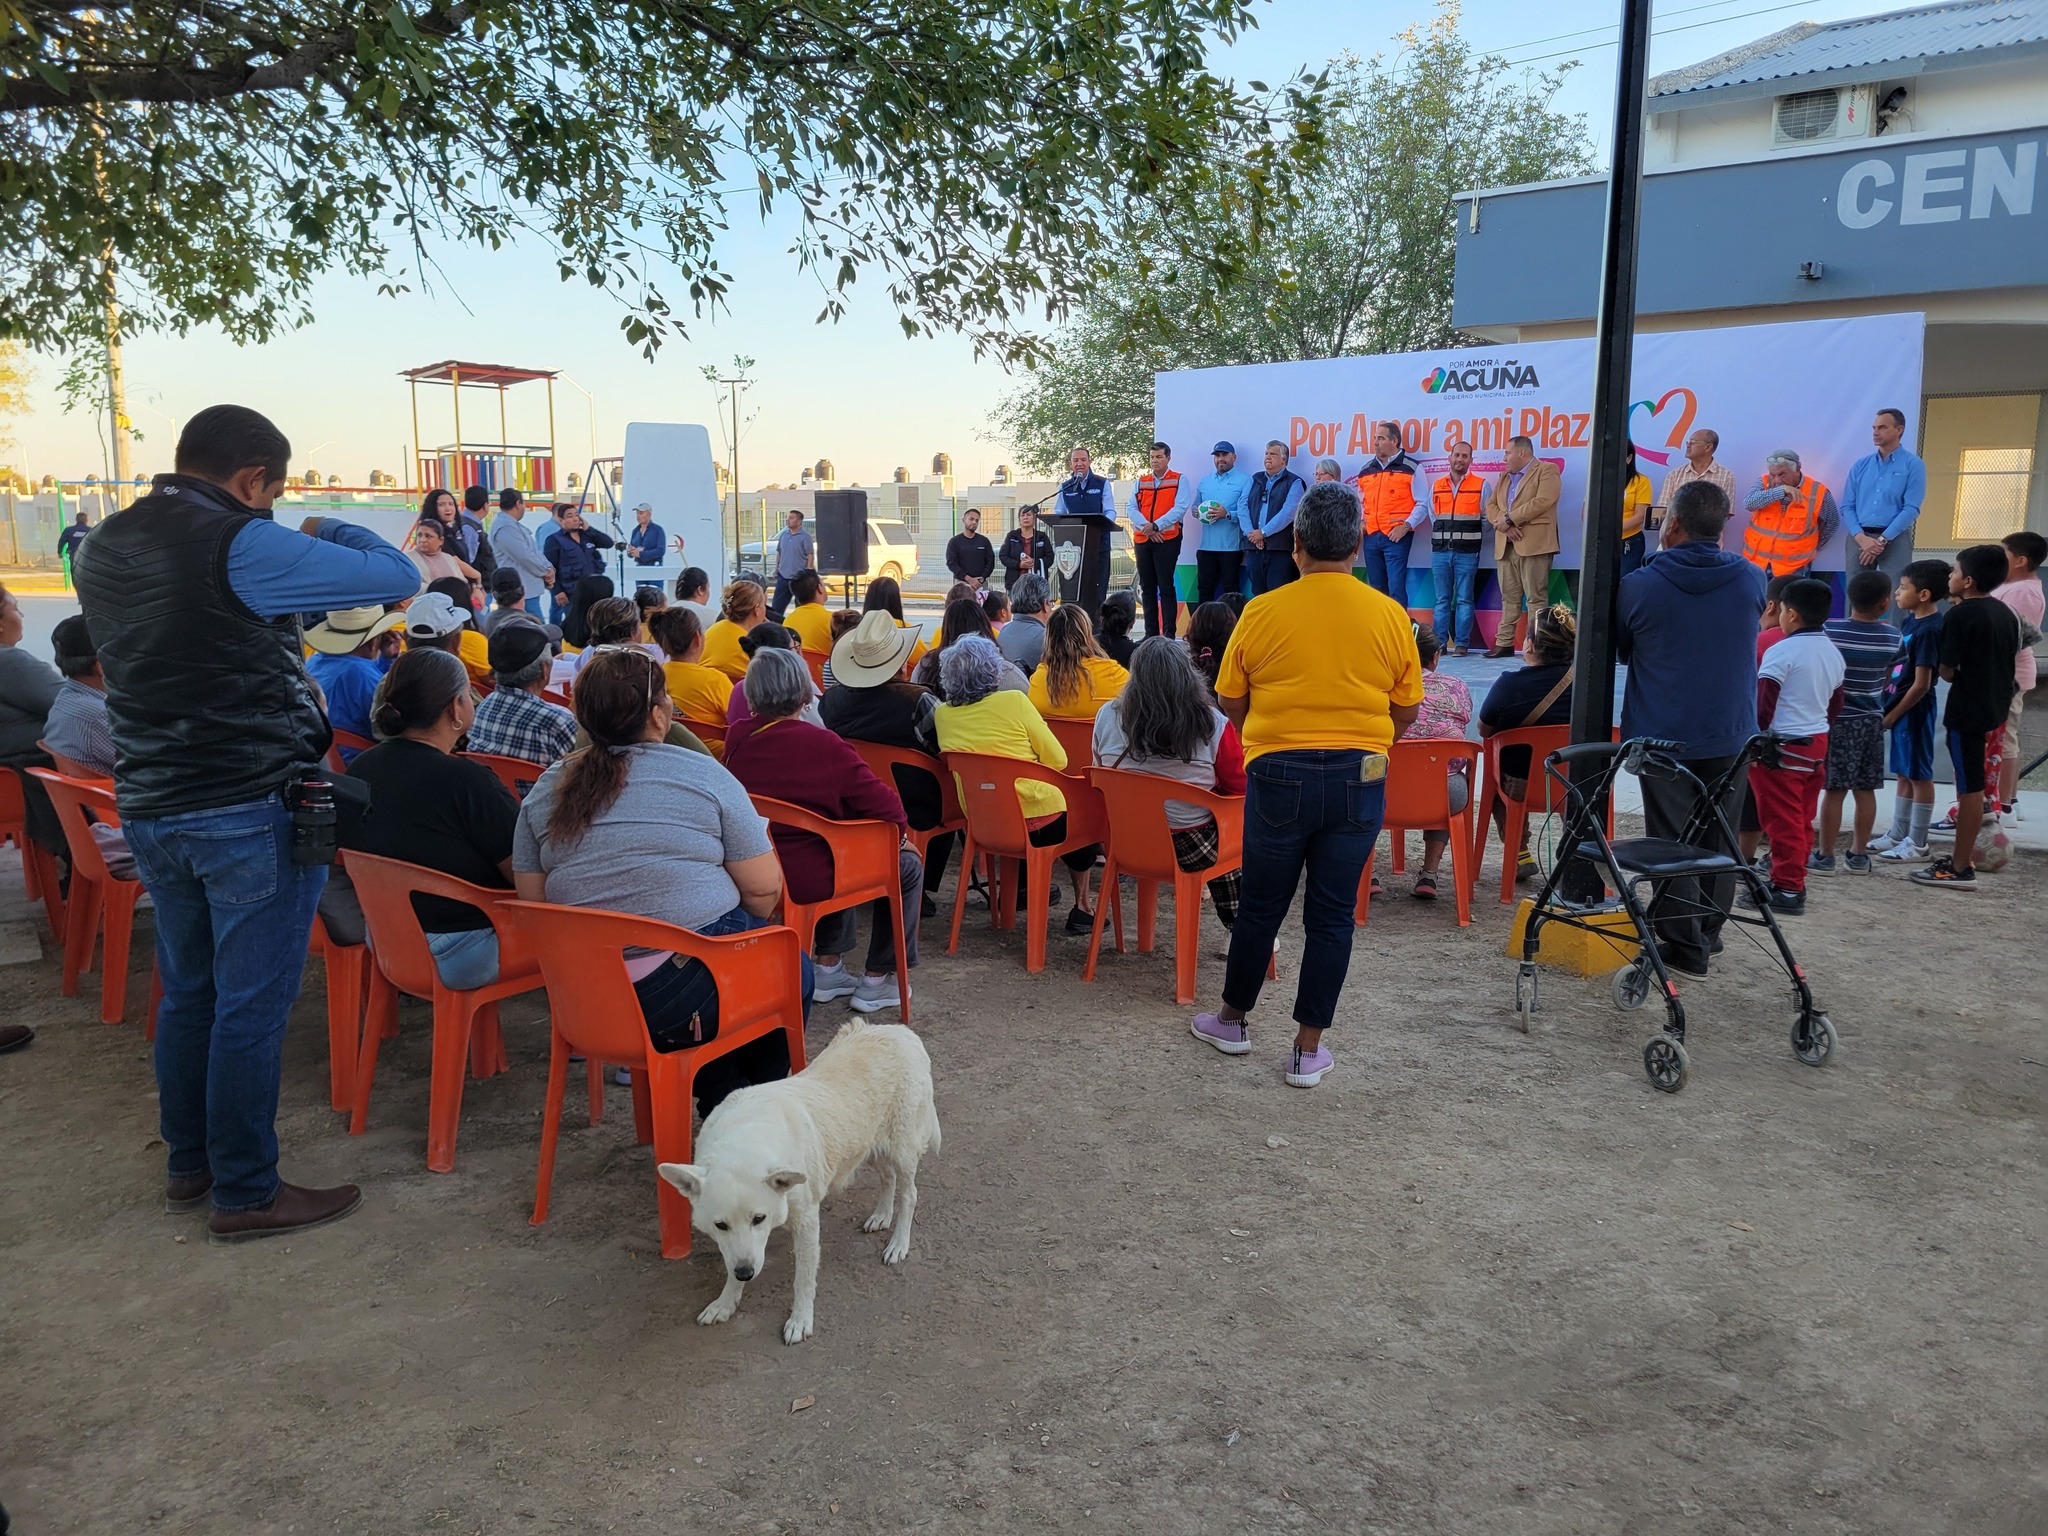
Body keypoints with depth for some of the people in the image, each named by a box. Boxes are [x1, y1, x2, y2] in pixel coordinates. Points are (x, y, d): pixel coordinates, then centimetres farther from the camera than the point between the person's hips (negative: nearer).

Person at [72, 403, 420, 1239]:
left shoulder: (103, 547, 8)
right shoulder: (245, 547, -17)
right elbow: (398, 575, -12)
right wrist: (327, 532, 7)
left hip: (149, 806, 8)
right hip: (252, 809, -8)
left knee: (185, 991, 19)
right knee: (252, 1005, 2)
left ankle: (187, 1164, 32)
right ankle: (245, 1193, 12)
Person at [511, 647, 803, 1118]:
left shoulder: (544, 790, 6)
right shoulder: (703, 775, -7)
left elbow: (532, 898, 9)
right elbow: (764, 892, -6)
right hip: (685, 994, -6)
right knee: (795, 970, 23)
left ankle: (718, 1107, 33)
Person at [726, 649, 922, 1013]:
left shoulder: (738, 746, -3)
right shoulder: (823, 744, -18)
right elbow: (886, 807, -17)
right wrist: (899, 832, 6)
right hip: (810, 878, -7)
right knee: (908, 865, 17)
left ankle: (827, 967, 37)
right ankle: (876, 980, 22)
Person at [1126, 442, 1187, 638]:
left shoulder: (1179, 480, 2)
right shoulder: (1141, 481, 15)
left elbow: (1179, 509, -9)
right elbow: (1131, 508, 5)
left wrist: (1156, 526, -17)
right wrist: (1146, 527, -12)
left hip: (1167, 539, -5)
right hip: (1142, 540, 5)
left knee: (1166, 587, -8)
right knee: (1147, 587, 7)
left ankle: (1169, 634, -6)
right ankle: (1150, 633, 12)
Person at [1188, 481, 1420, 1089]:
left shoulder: (1262, 611, -7)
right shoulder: (1390, 615, -3)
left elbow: (1230, 700, 1)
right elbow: (1406, 709, 5)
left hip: (1278, 773, -1)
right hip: (1359, 777, 1)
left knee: (1260, 905, 14)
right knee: (1332, 914, 9)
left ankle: (1233, 1019, 31)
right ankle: (1309, 1049, 16)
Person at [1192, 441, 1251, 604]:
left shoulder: (1244, 479, -3)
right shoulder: (1205, 481, 16)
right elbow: (1196, 507, 23)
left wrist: (1227, 514, -23)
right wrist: (1196, 512, 1)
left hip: (1231, 546, -5)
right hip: (1206, 545, 5)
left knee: (1231, 590, 0)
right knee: (1204, 589, 8)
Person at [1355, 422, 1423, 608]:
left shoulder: (1410, 468, -1)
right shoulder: (1366, 469, 15)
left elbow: (1422, 504, -3)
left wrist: (1406, 526, -15)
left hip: (1396, 537, -5)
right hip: (1371, 537, 6)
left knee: (1396, 589, -10)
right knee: (1376, 590, 11)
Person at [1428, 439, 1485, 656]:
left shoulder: (1481, 486, 2)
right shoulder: (1436, 486, 12)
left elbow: (1487, 519, 5)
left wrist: (1471, 539, 5)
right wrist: (1442, 539, 13)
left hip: (1467, 553, -3)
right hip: (1440, 551, 3)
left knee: (1464, 599, -1)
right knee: (1442, 599, 5)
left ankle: (1462, 643, 0)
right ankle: (1440, 643, 7)